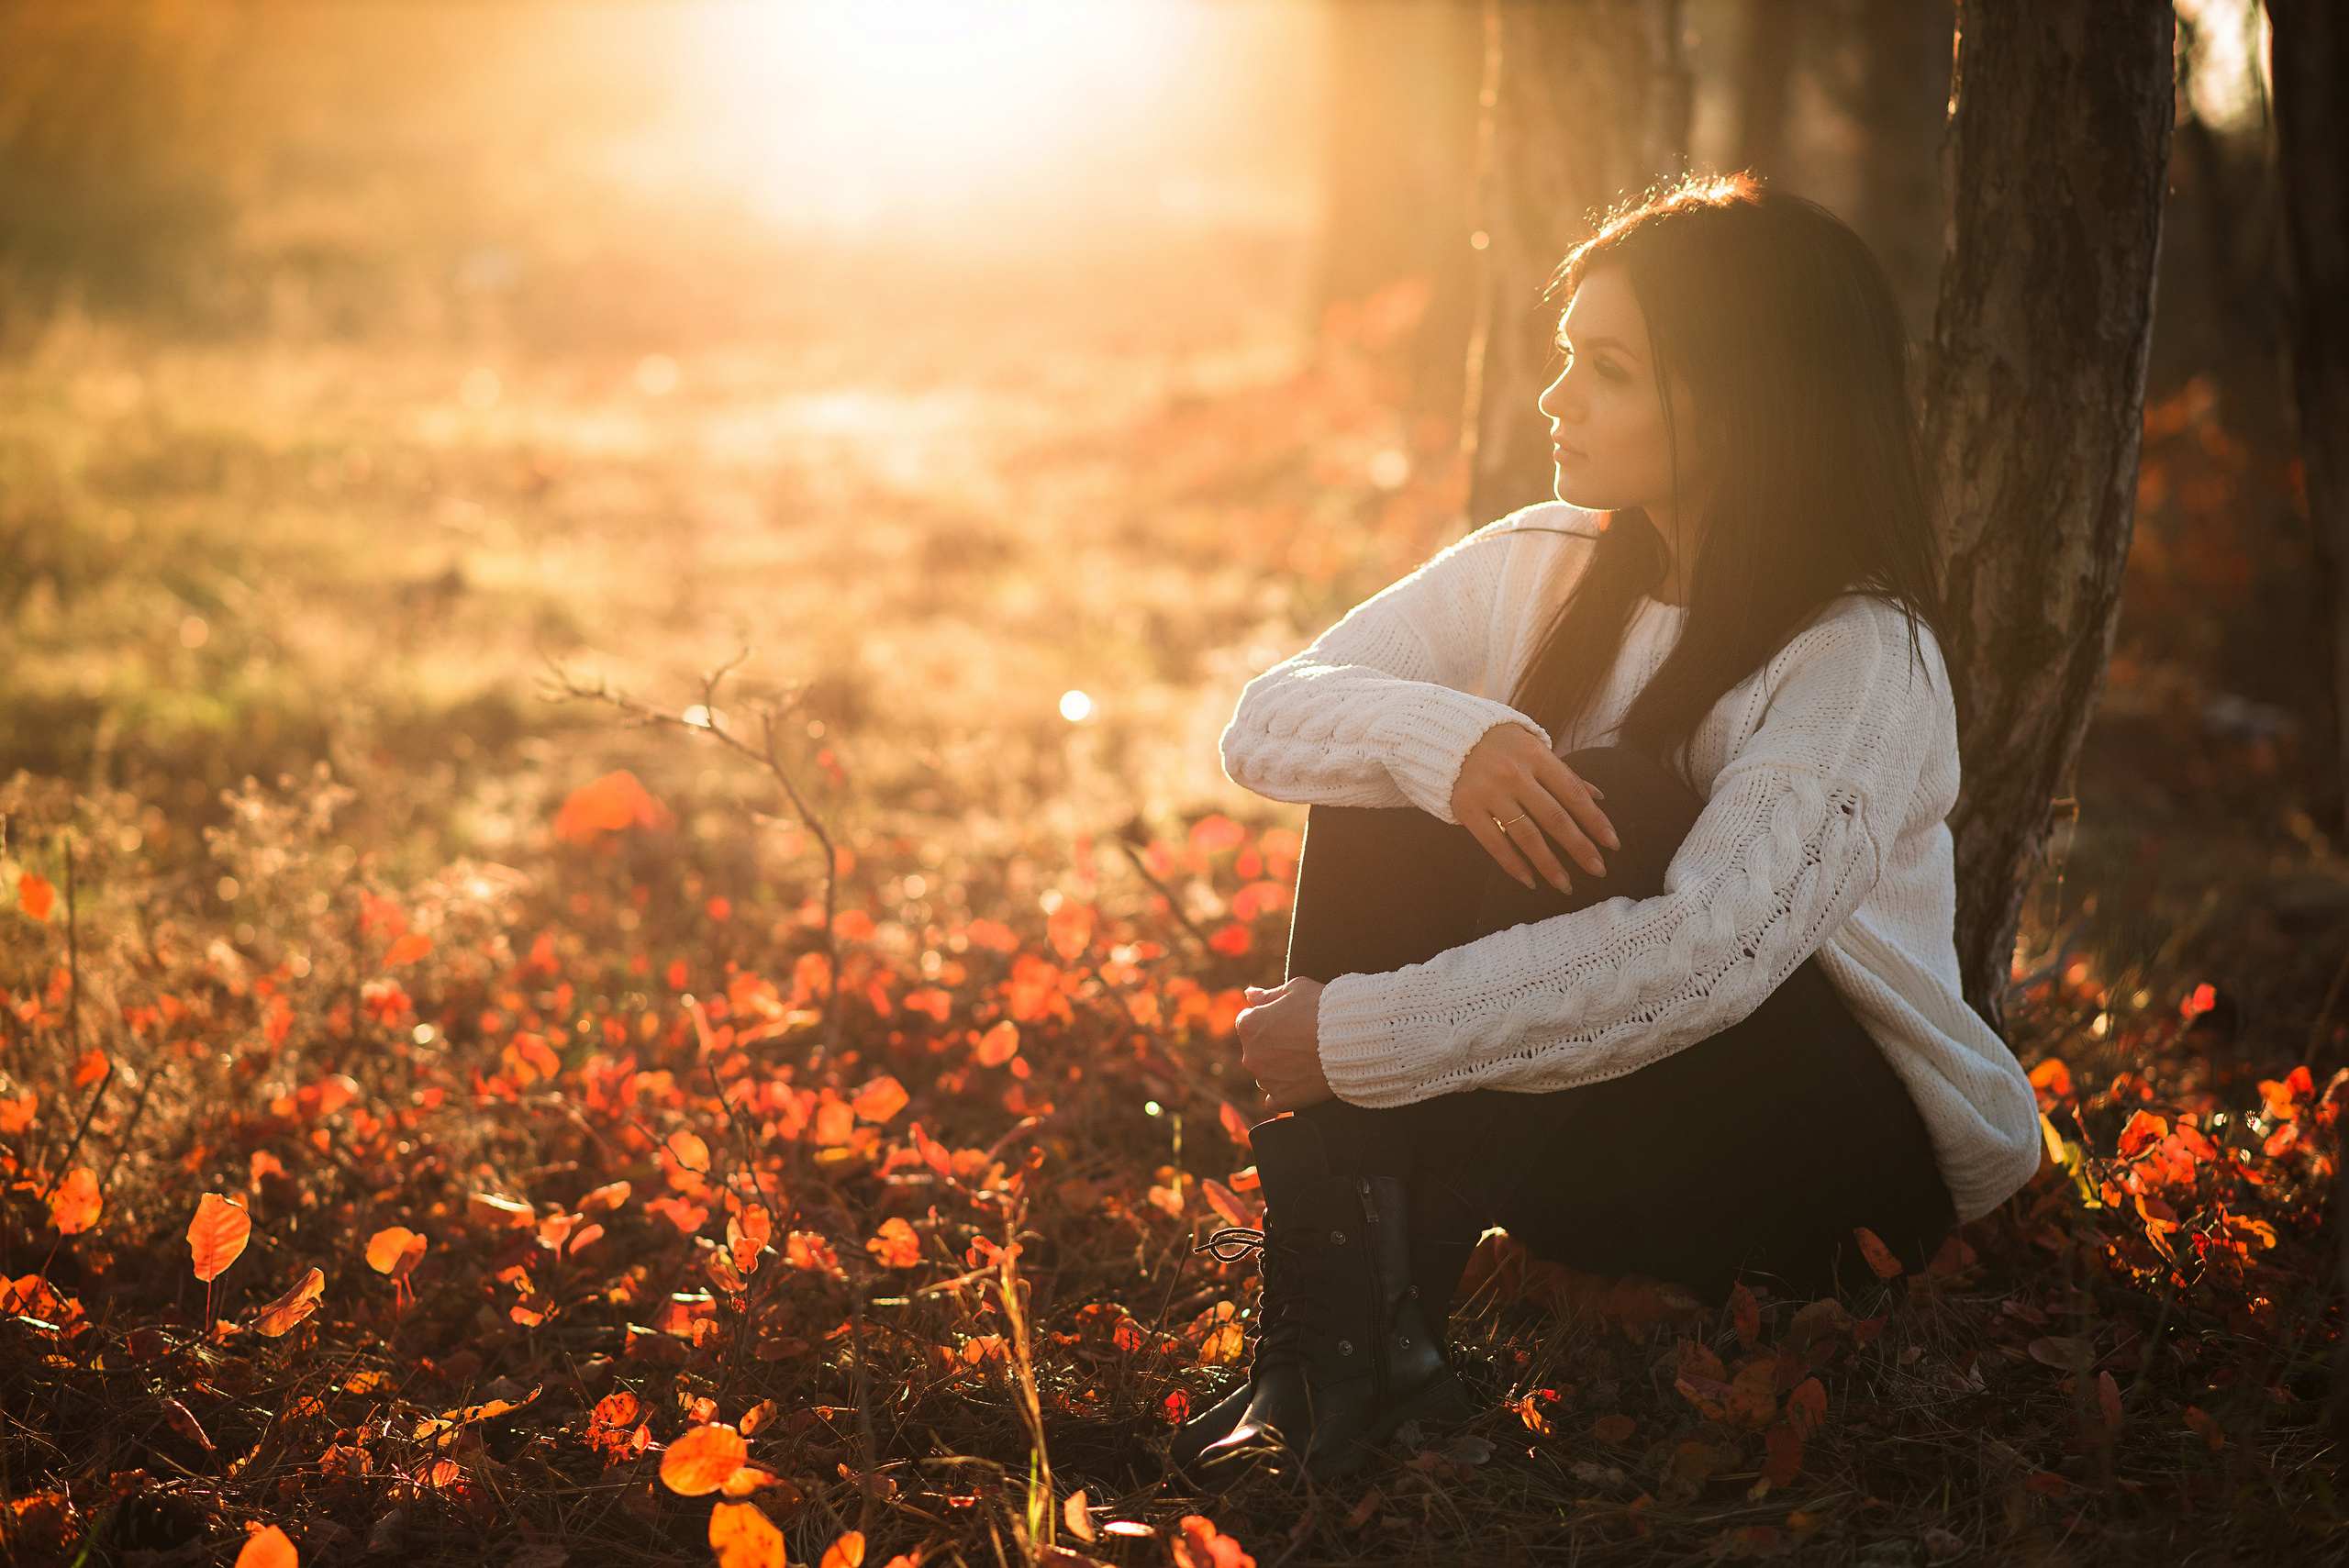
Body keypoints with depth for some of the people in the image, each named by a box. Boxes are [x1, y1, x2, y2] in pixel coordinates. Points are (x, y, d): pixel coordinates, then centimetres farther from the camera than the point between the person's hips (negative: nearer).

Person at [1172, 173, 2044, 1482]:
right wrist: (1433, 734, -31)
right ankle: (1317, 1332, -23)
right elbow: (1266, 723, -8)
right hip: (1583, 1137, 6)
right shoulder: (1538, 568, 0)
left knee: (1605, 805, -29)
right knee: (1382, 788, -16)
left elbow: (1707, 955, -34)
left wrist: (1357, 1036, -35)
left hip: (1844, 1175, -5)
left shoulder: (1862, 660, -19)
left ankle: (1385, 1311, -26)